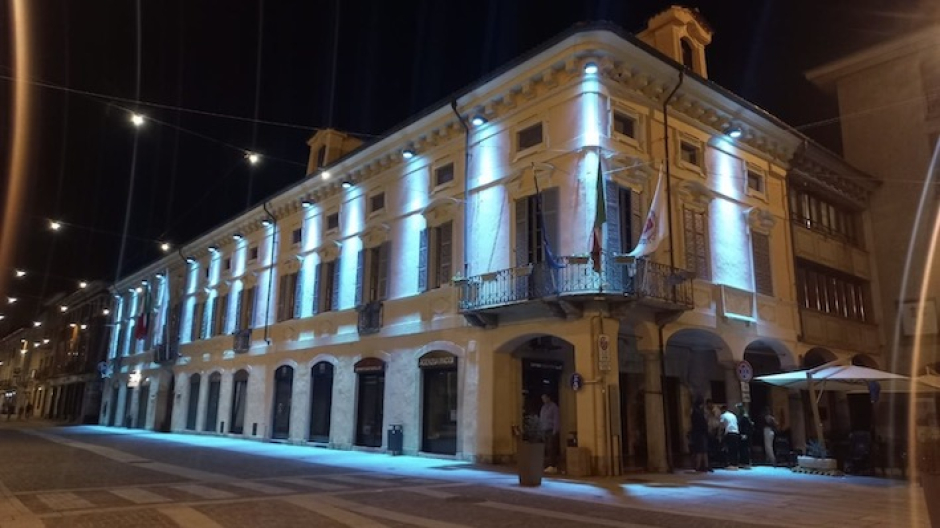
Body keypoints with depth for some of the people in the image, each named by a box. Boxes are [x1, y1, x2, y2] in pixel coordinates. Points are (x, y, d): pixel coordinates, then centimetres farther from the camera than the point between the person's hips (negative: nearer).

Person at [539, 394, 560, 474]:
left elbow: (556, 419, -10)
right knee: (547, 449, 4)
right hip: (545, 431, 7)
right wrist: (541, 430, 12)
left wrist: (555, 431, -15)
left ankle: (553, 466, -10)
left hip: (551, 431, -7)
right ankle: (549, 466, 7)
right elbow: (541, 420, 18)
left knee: (552, 449, -10)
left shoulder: (553, 406, -6)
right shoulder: (543, 407, 16)